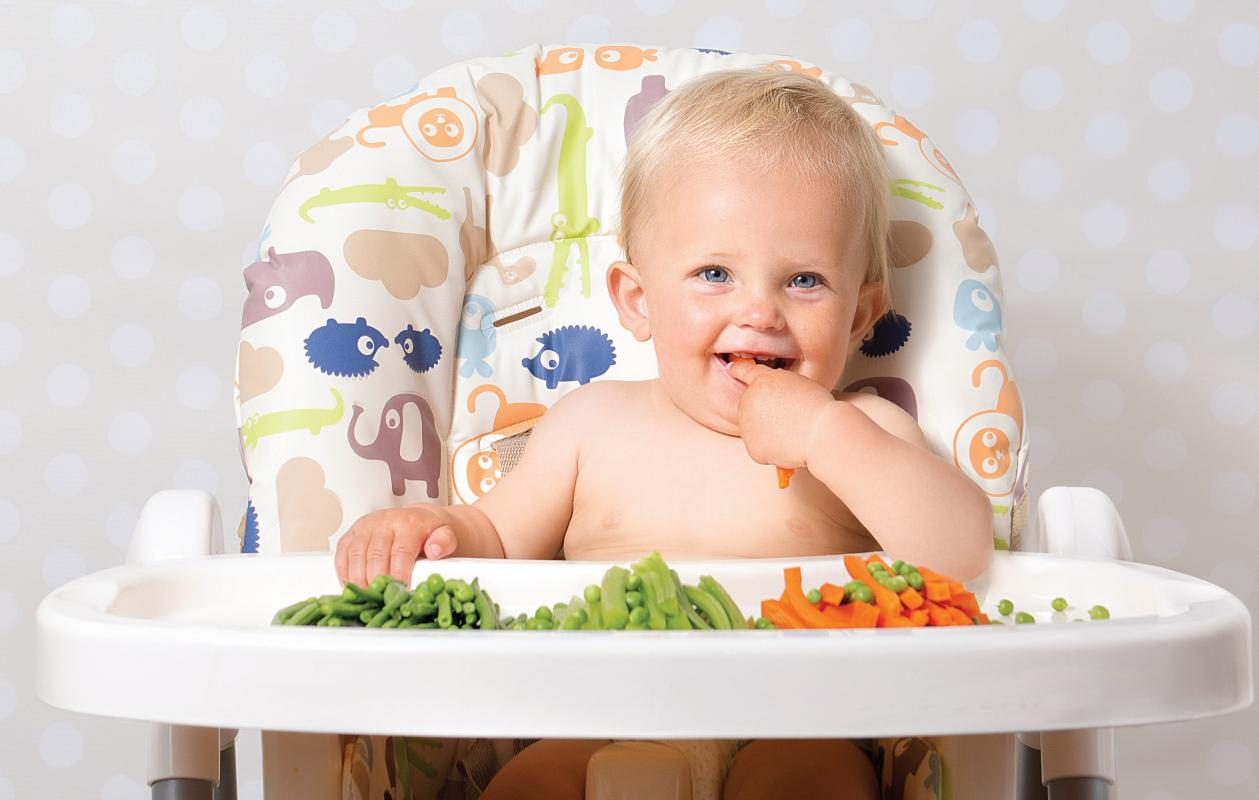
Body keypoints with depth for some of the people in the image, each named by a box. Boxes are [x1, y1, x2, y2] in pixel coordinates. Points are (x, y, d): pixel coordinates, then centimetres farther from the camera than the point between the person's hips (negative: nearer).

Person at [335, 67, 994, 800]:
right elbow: (502, 540, 21)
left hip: (796, 736, -1)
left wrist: (827, 436, -16)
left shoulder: (863, 432, 5)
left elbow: (964, 555, -10)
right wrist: (432, 524, -3)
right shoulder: (597, 423, 12)